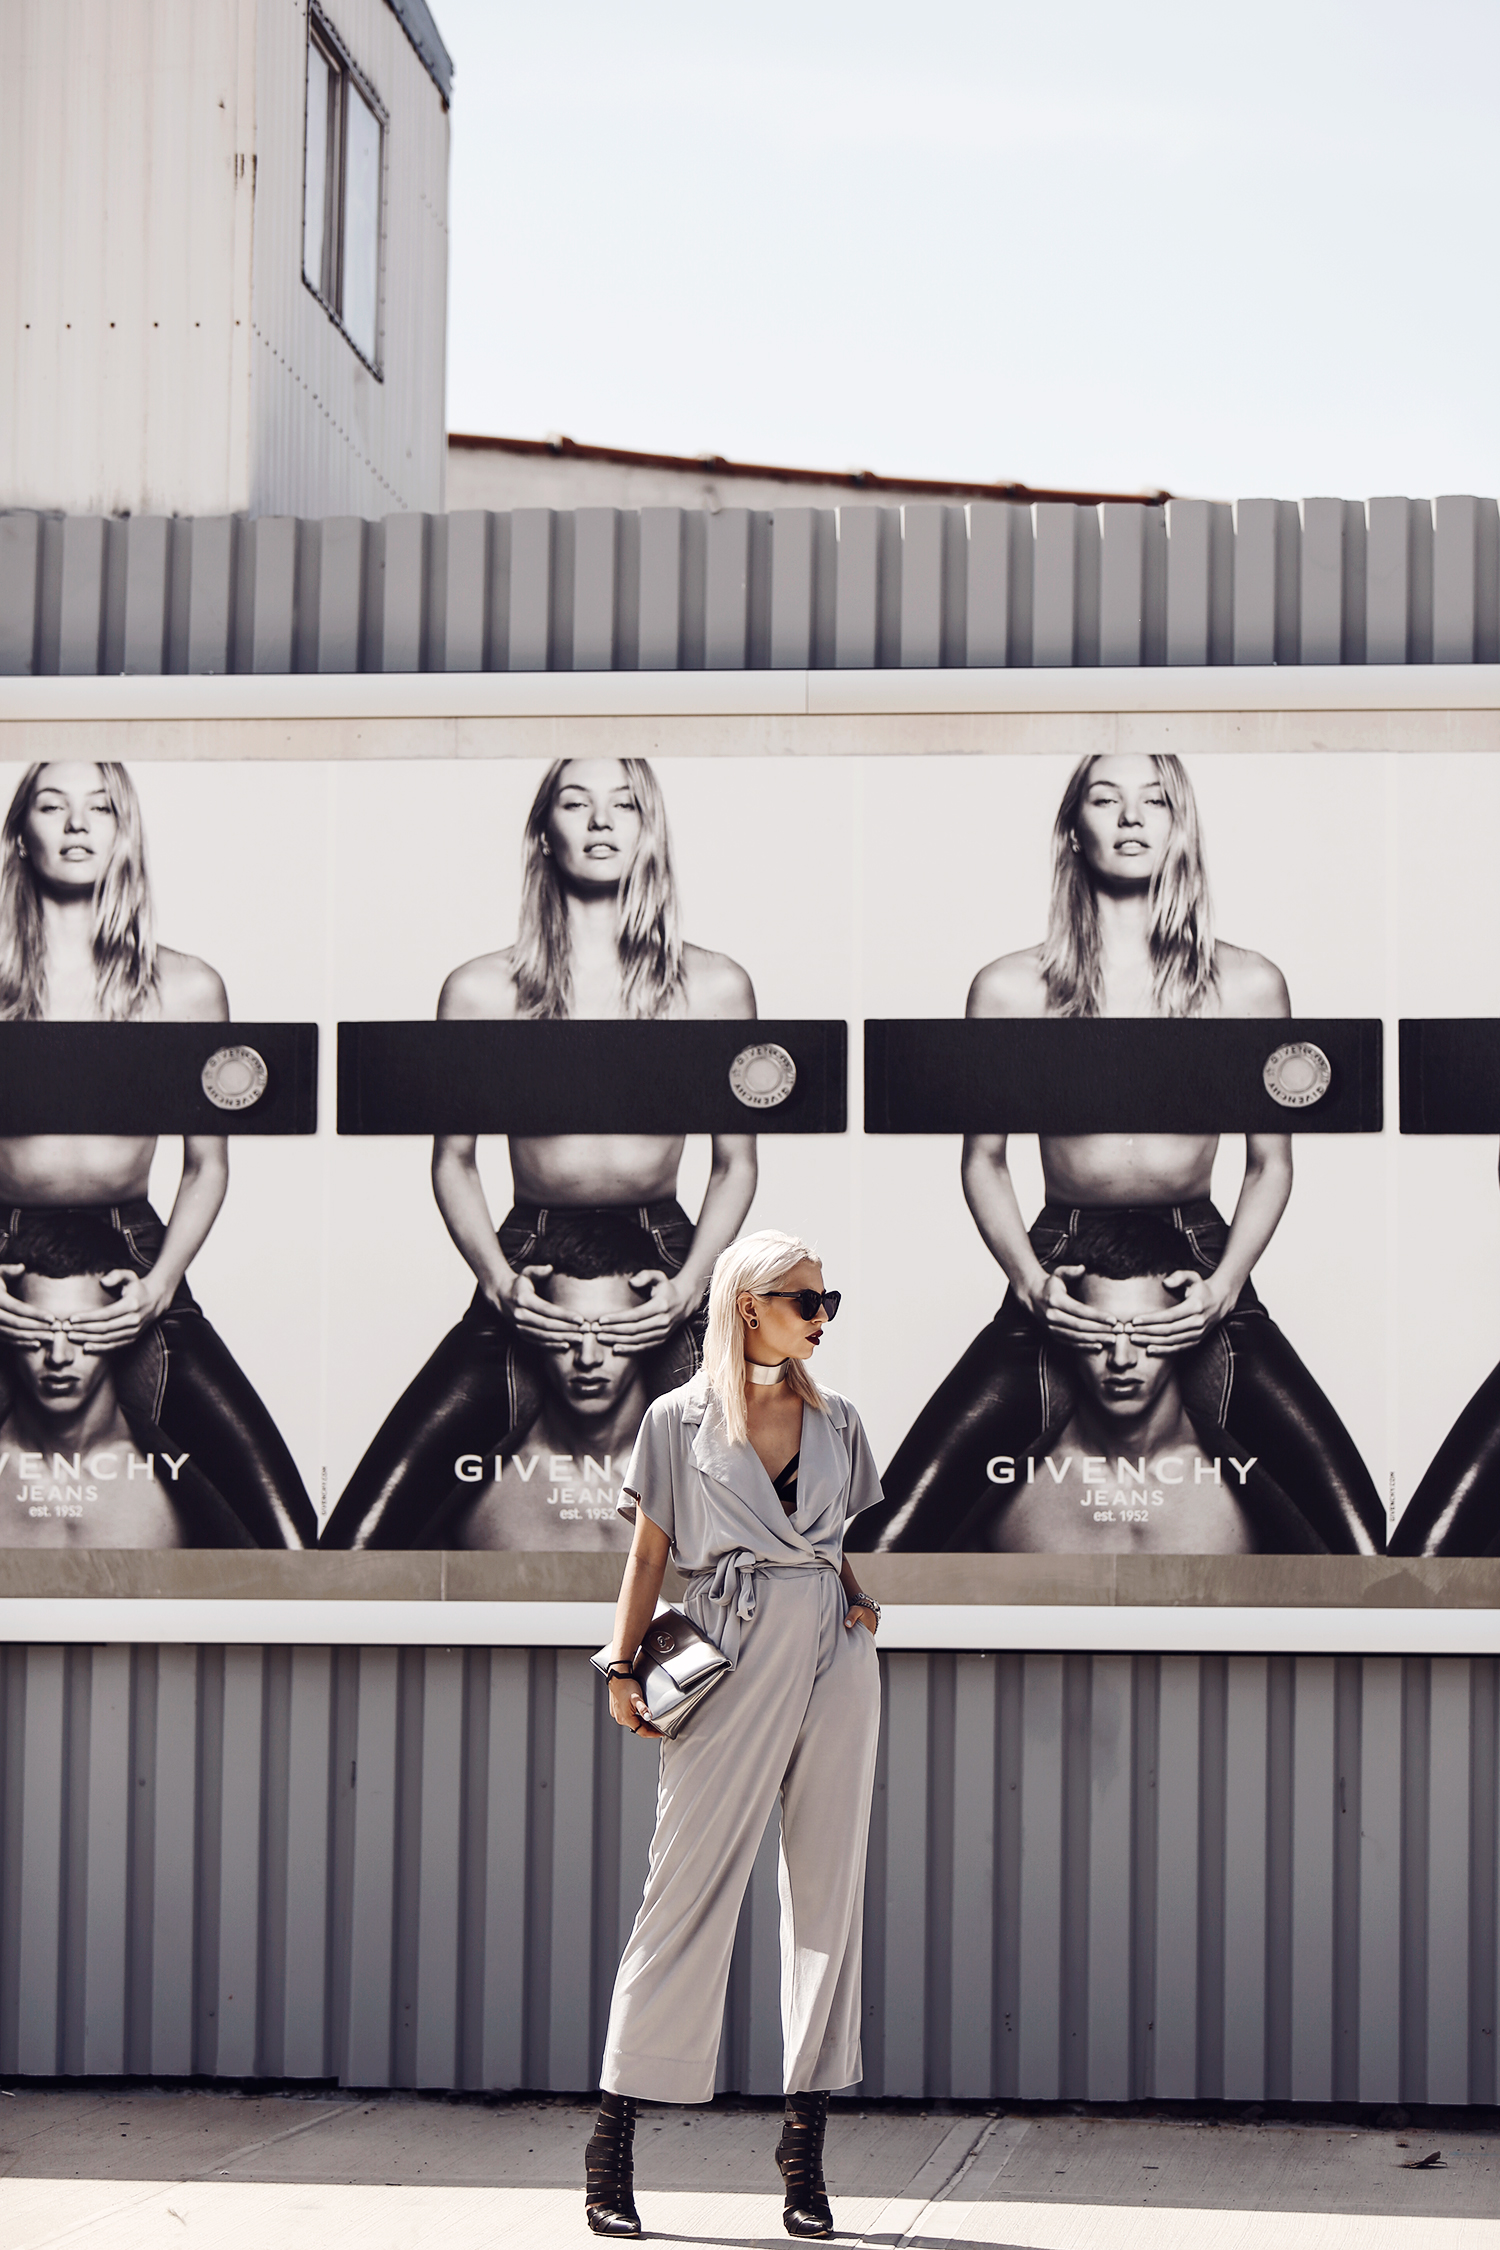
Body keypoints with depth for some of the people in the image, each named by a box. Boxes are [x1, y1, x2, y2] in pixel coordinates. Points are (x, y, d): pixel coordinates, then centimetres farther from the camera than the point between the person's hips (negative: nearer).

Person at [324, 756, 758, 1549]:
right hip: (530, 1276, 0)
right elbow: (453, 1160, 10)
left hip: (662, 1282, 0)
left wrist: (690, 1283, -5)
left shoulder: (713, 987, 5)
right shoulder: (481, 991, 4)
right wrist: (500, 1280, -5)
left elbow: (735, 1163, 10)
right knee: (360, 1540, -14)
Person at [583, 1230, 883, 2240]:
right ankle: (614, 2136, 1)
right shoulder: (681, 1420, 3)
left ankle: (806, 2140, 8)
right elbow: (649, 1553, 5)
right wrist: (624, 1670, -2)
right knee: (689, 1889, -5)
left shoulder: (838, 1420, 13)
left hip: (834, 1657, 4)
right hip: (730, 1661, -4)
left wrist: (860, 1599, 3)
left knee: (830, 1890, 2)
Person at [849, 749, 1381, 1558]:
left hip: (1201, 1276, 0)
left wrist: (1225, 1285, -6)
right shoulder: (1011, 989, 3)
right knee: (891, 1532, -16)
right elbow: (983, 1159, 10)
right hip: (1061, 1274, 0)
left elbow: (1270, 1162, 10)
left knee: (1360, 1536, -17)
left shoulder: (1247, 986, 5)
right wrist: (1030, 1280, -7)